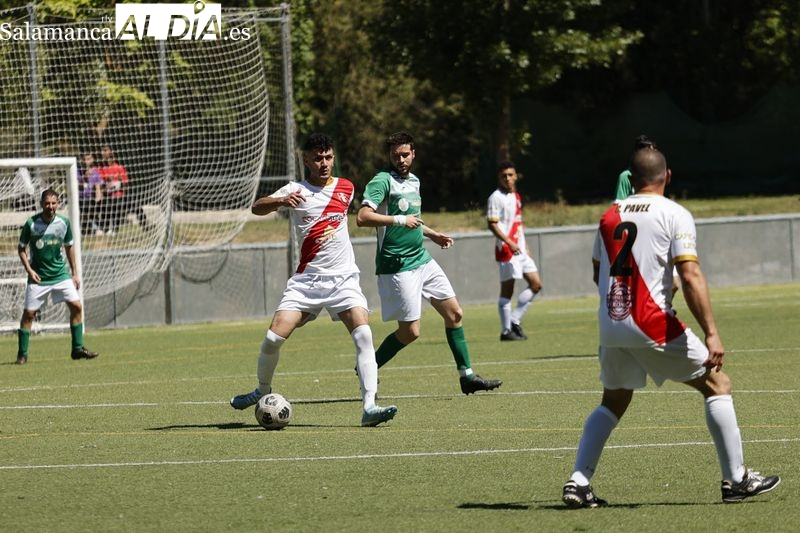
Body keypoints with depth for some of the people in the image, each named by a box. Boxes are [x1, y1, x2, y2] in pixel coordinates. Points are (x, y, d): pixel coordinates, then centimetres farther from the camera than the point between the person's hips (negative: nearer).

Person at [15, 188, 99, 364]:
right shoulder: (31, 224, -11)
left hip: (60, 274, 3)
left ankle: (77, 348, 4)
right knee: (29, 313, -4)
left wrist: (75, 274, 12)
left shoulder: (64, 223, -3)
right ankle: (22, 354, 6)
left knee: (76, 306, -7)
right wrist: (29, 269, -14)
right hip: (38, 277, -3)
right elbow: (21, 249, 0)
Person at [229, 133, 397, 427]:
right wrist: (281, 201, -39)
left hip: (343, 278, 1)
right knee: (273, 338, -10)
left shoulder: (346, 188, 7)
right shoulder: (296, 190, -3)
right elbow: (256, 208, -21)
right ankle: (263, 391, 19)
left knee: (363, 335, -20)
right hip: (306, 280, -1)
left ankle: (369, 407, -23)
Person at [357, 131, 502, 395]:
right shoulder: (383, 180, -11)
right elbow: (363, 217, -23)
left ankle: (467, 376, 13)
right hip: (398, 266, -9)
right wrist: (399, 220, -27)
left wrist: (434, 235, 22)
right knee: (410, 332, -8)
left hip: (422, 261, 9)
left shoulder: (413, 180, 16)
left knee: (454, 313, 6)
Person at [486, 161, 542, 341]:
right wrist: (509, 242, -24)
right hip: (506, 250, -8)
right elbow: (492, 224, -16)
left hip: (520, 249, 8)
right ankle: (506, 331, 0)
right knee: (507, 289, -5)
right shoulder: (496, 198, -9)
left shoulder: (516, 196, 16)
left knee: (536, 284, 5)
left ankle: (515, 320, 11)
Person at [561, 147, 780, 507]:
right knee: (717, 384, 8)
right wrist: (711, 334, -17)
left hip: (610, 325, 5)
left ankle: (577, 484, 7)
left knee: (613, 403, 21)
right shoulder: (675, 215, -4)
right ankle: (736, 481, 6)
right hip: (652, 324, -5)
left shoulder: (610, 215, 11)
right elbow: (690, 277, -14)